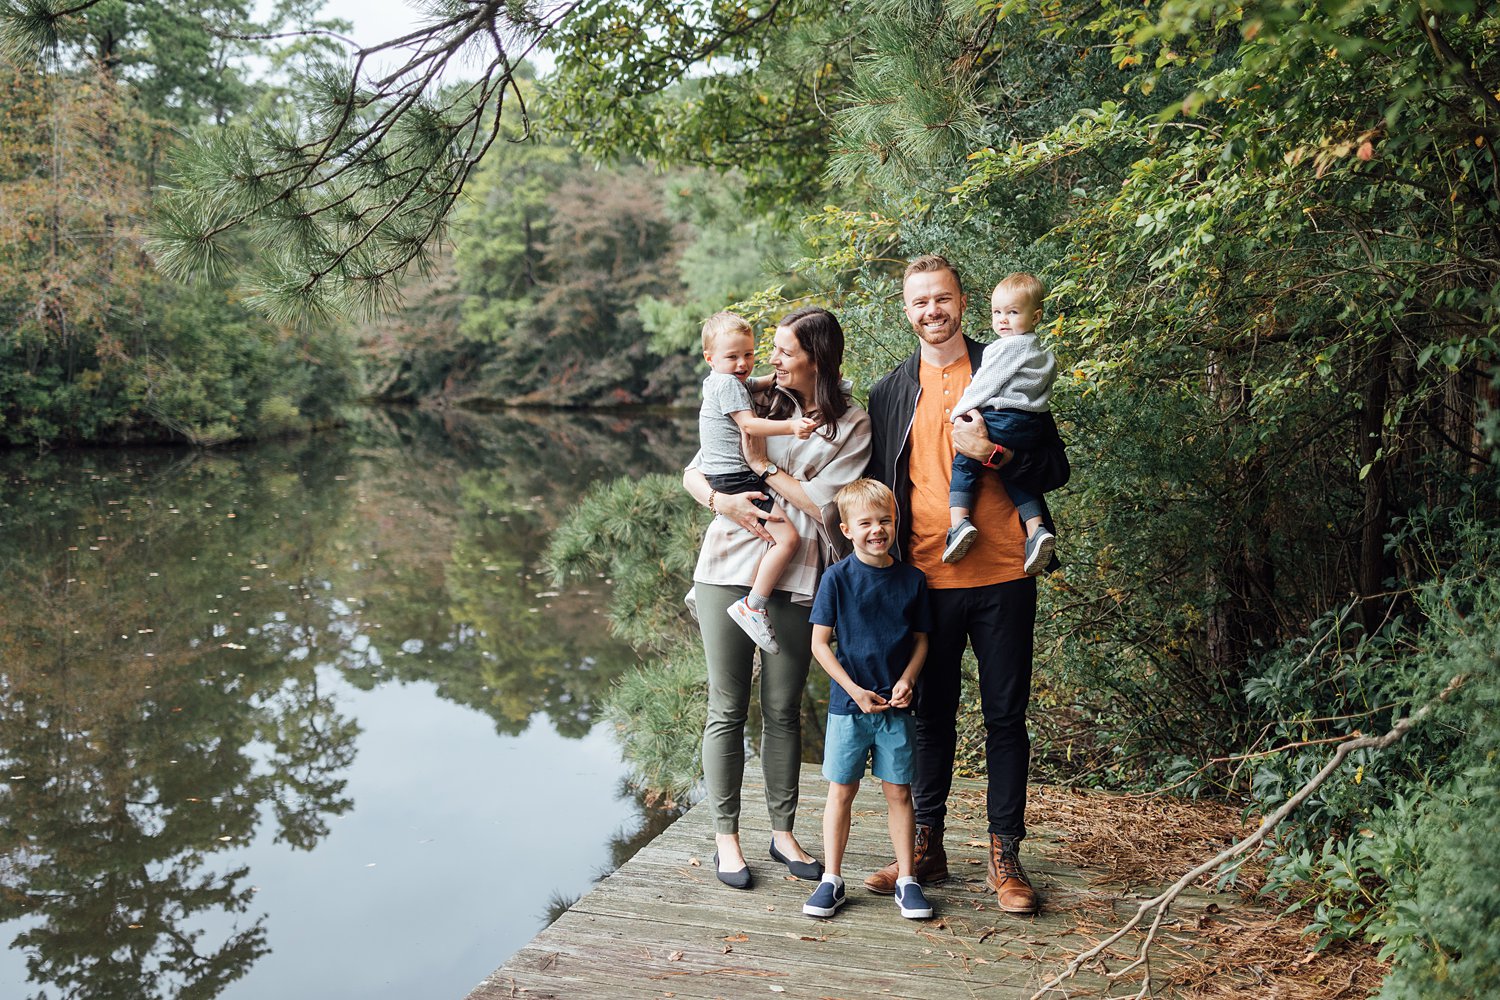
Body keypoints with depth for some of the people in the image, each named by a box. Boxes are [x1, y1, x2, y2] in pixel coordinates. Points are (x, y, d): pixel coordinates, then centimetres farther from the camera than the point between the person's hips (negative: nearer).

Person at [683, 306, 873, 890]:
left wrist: (764, 465, -7)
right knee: (728, 709, 6)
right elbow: (693, 473, 11)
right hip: (727, 572, 2)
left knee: (782, 710, 9)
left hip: (796, 581, -1)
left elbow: (823, 506, -10)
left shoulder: (852, 426, 0)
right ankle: (726, 837, 17)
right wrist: (721, 501, -10)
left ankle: (782, 832, 24)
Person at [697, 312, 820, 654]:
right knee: (787, 538, -22)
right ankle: (753, 607, -18)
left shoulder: (717, 381, 18)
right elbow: (748, 424, -27)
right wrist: (790, 426, -37)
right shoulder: (728, 384, -13)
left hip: (718, 477, 11)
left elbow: (763, 382, 32)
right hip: (736, 479, -11)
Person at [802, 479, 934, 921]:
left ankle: (906, 881, 20)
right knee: (841, 791, 6)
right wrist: (854, 689, -13)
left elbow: (921, 639, 9)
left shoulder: (912, 579, 2)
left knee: (899, 792, 8)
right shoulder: (838, 577, -6)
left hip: (896, 707, 2)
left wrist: (907, 680, -9)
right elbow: (820, 642, -6)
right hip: (849, 704, -2)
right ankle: (832, 880, 18)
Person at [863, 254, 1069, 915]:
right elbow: (877, 489, 14)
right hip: (926, 581, 2)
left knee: (1006, 716, 6)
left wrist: (990, 452, -15)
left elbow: (1055, 467, 1)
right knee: (931, 715, 10)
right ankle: (927, 847, 23)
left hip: (1002, 577, -2)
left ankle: (1005, 857, 17)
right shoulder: (889, 394, 9)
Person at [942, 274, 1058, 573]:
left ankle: (959, 521, -16)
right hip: (1028, 427, 8)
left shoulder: (1009, 347, -7)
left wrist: (961, 409, 3)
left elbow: (986, 382, -8)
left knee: (964, 463, -2)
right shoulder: (1043, 354, 21)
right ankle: (1036, 529, 4)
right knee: (1014, 476, 17)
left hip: (1000, 421, -8)